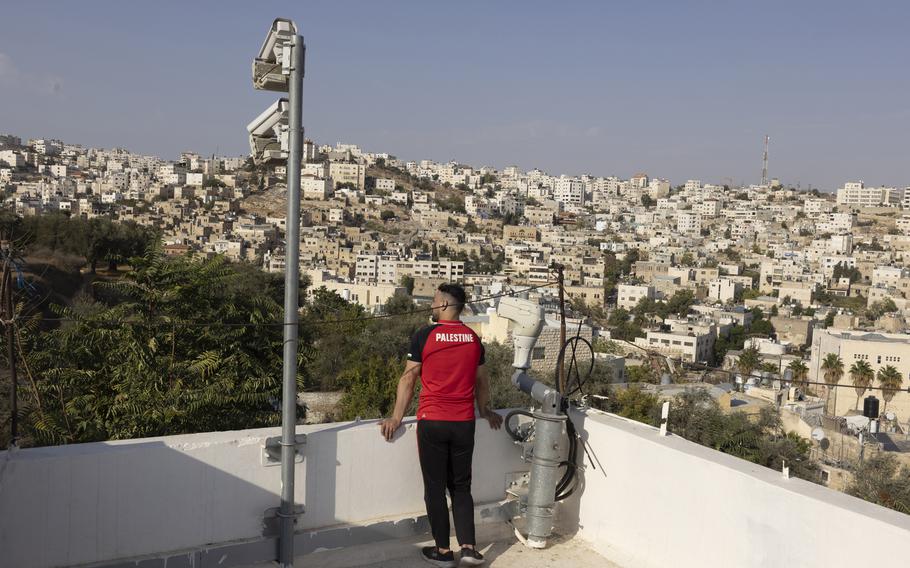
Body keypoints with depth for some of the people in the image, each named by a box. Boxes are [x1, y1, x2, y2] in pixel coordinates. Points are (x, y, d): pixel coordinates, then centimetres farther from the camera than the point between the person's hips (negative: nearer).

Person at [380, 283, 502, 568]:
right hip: (464, 424, 4)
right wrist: (485, 410, 31)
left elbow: (408, 378, -5)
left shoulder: (424, 336, -7)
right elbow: (481, 380, 15)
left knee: (435, 488, 8)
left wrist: (396, 418, 2)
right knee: (461, 486, 15)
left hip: (432, 423, -3)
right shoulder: (474, 339, 5)